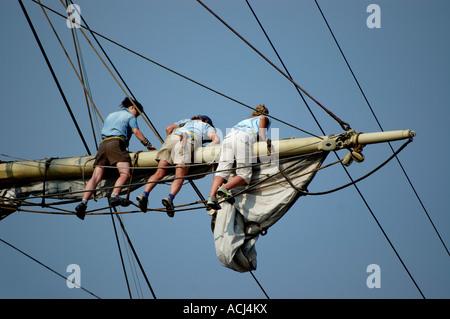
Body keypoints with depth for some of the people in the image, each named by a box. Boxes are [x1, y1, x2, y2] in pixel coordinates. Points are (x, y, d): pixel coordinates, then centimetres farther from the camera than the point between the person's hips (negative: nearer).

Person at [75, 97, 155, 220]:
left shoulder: (111, 115, 37)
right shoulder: (130, 116, 18)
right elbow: (136, 131, 2)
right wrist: (148, 145, 6)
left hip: (103, 144, 6)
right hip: (116, 143, -6)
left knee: (96, 177, -7)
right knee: (125, 174, -20)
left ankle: (83, 202, -27)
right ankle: (114, 196, -46)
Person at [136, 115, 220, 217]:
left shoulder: (185, 121, 42)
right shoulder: (207, 126, 33)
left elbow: (168, 128, 27)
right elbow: (216, 139, 13)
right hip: (186, 141, -4)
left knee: (159, 173, -3)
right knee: (179, 178, -13)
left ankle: (145, 194, -21)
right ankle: (170, 197, -38)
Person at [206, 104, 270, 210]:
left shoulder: (245, 120, 45)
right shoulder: (266, 120, 29)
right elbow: (262, 118, 7)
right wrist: (264, 141, 7)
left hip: (228, 136, 5)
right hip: (244, 138, -5)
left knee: (222, 171, -7)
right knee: (244, 174, -6)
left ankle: (211, 197, -28)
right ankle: (224, 188, -32)